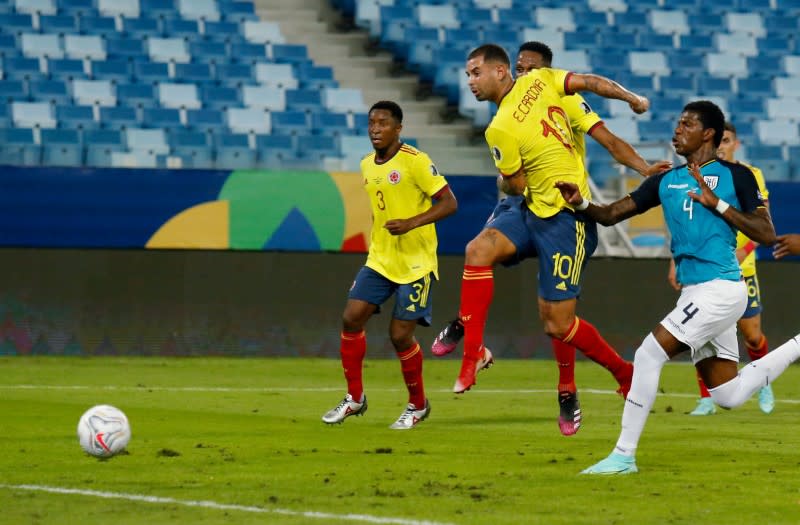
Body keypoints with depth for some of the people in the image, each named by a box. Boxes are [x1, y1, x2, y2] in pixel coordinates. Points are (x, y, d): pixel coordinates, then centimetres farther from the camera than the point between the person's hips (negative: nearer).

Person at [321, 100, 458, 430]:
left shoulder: (415, 161, -14)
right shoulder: (367, 165, 9)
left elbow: (449, 203, -16)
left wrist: (411, 223, -26)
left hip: (416, 263, -6)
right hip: (379, 260, 6)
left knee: (400, 335, -7)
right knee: (351, 318, -7)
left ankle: (418, 405, 15)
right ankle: (354, 397, 8)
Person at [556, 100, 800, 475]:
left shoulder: (735, 176, -3)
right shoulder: (665, 182, 14)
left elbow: (767, 235, -8)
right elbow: (611, 215, 12)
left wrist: (717, 204, -15)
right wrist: (581, 203, -9)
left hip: (720, 288, -8)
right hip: (695, 293, 8)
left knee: (649, 353, -15)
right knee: (728, 395, 11)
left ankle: (624, 455, -9)